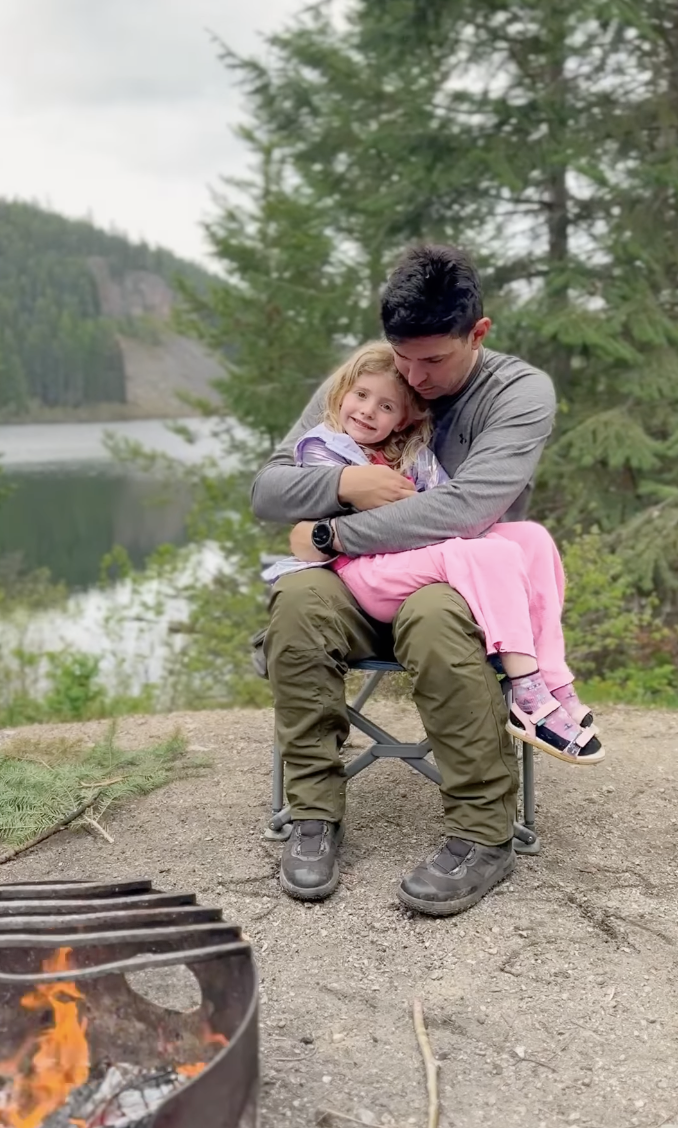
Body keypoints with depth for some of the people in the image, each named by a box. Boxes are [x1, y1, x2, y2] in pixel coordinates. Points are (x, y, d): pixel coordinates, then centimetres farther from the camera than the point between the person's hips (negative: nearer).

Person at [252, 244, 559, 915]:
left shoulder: (521, 392, -6)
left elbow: (464, 509, -23)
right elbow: (266, 489, 5)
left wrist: (332, 535, -18)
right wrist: (345, 483, -16)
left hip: (469, 586, -3)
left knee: (433, 614, -39)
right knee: (297, 597, -31)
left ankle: (484, 835, -25)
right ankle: (315, 815, -21)